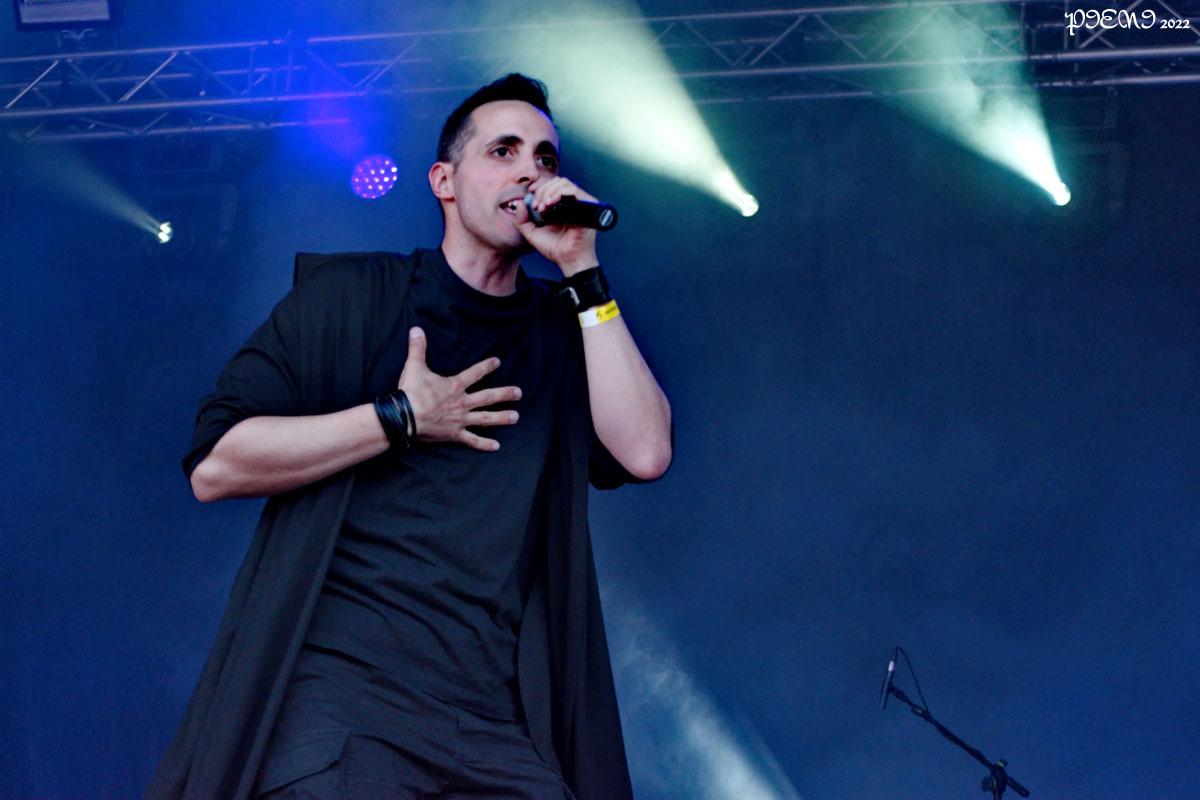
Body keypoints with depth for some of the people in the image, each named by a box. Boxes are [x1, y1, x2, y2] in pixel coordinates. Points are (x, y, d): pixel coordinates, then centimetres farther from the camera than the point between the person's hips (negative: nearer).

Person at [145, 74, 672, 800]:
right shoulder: (352, 295, 7)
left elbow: (645, 453, -4)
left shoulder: (565, 329, 15)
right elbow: (215, 465, -2)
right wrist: (403, 418, -5)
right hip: (338, 685, -3)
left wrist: (583, 273, -1)